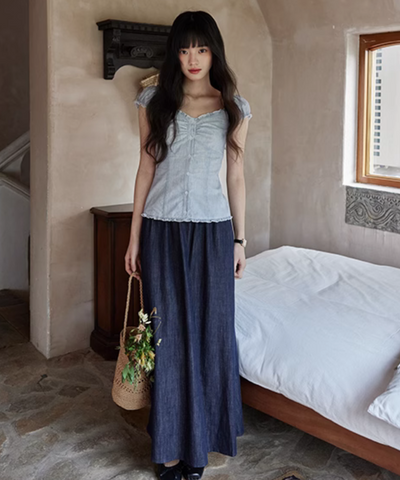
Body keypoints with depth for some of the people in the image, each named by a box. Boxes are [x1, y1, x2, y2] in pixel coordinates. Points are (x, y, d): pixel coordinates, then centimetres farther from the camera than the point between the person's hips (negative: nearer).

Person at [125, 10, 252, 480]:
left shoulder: (234, 107, 4)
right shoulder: (154, 101, 3)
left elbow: (236, 175, 7)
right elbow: (146, 168, 5)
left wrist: (239, 239, 5)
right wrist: (134, 237, 2)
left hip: (212, 230, 0)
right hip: (162, 229, 0)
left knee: (209, 331, 5)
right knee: (168, 334, 4)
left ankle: (200, 440, 22)